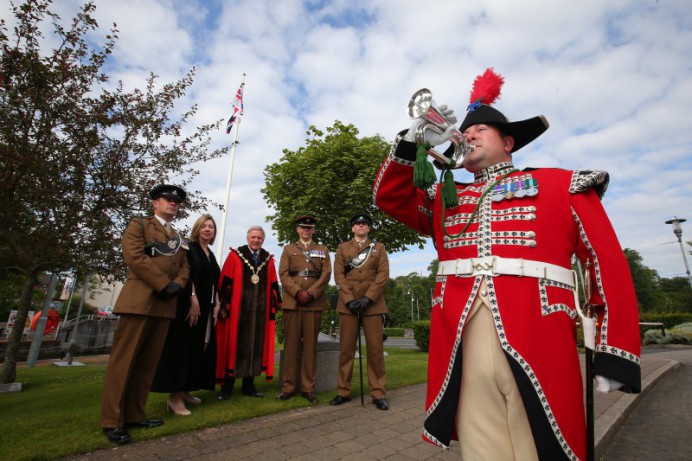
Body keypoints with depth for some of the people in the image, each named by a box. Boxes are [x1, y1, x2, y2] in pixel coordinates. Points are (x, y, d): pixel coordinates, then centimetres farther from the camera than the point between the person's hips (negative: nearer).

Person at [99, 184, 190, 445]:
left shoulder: (178, 238, 23)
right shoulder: (138, 225, 6)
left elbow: (185, 267, 14)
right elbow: (135, 257, -9)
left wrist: (177, 285, -7)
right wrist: (164, 284, -14)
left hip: (166, 304, 6)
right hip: (139, 300, -6)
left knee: (148, 363, 8)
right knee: (124, 360, -3)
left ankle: (135, 416, 16)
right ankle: (112, 421, 6)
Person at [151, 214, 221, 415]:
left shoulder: (211, 255, 17)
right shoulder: (189, 248, -3)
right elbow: (187, 275, -14)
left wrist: (216, 305, 6)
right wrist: (193, 300, -22)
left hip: (206, 309, 8)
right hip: (189, 305, -8)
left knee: (199, 349, 10)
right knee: (183, 347, -6)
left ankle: (184, 390, 20)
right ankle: (174, 396, -1)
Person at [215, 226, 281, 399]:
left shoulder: (268, 260, 8)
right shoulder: (235, 255, 0)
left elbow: (273, 285, 9)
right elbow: (225, 282, -3)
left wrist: (275, 305, 5)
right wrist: (224, 305, -9)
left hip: (260, 310, 3)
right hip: (237, 308, -3)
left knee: (256, 346, 8)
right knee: (234, 345, 4)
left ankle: (248, 385, 21)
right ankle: (227, 385, 17)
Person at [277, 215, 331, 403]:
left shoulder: (323, 250, 15)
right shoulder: (288, 249, 16)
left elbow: (326, 274, 2)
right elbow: (283, 274, 3)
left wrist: (311, 293, -11)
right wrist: (298, 292, -11)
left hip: (315, 302, 0)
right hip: (292, 301, 0)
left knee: (310, 344, 3)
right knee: (291, 344, 3)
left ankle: (308, 388, 11)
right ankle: (288, 386, 12)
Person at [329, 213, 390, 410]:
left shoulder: (379, 247, 12)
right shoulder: (342, 248, 14)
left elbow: (383, 274, 0)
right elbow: (338, 274, 3)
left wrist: (368, 298, -12)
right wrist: (349, 299, -9)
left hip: (373, 303, 0)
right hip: (347, 303, 1)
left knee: (375, 348, 1)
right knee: (346, 348, 5)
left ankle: (378, 393, 11)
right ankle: (344, 392, 17)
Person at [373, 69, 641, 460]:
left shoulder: (560, 185, 11)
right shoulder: (445, 197, 20)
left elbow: (609, 263, 5)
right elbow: (389, 197, 12)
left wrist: (616, 351, -3)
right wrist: (414, 143, -1)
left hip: (537, 344, -1)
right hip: (462, 346, 2)